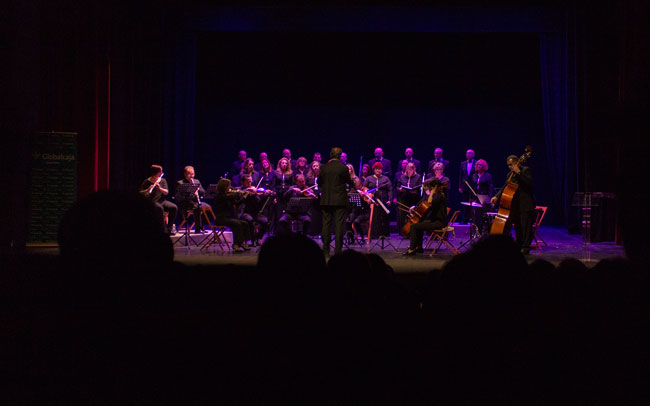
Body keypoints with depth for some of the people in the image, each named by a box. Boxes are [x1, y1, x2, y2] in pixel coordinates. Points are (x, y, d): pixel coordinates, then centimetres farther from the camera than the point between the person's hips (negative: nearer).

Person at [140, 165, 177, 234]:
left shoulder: (163, 180, 11)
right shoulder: (146, 182, -1)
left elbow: (166, 192, 0)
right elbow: (141, 193, -8)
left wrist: (159, 188, -19)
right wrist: (148, 190, -27)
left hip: (161, 201, 5)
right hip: (151, 202, -5)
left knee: (174, 207, -22)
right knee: (160, 208, -36)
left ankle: (169, 228, -14)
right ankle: (163, 229, -29)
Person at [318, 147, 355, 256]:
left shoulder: (323, 168, 0)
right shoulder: (343, 168, -7)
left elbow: (319, 183, 8)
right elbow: (349, 181, 6)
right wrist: (352, 187, 28)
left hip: (326, 200, 3)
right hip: (340, 201, -2)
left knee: (326, 224, 7)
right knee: (339, 225, 0)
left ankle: (326, 251, 8)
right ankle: (338, 251, -2)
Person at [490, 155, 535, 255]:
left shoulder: (526, 170, -4)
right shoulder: (510, 174, 16)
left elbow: (529, 182, -21)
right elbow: (505, 188, 11)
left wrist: (518, 172, -22)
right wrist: (497, 197, -4)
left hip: (525, 205, -7)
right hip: (515, 205, 7)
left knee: (525, 227, -7)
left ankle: (525, 247, -2)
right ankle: (518, 246, 19)